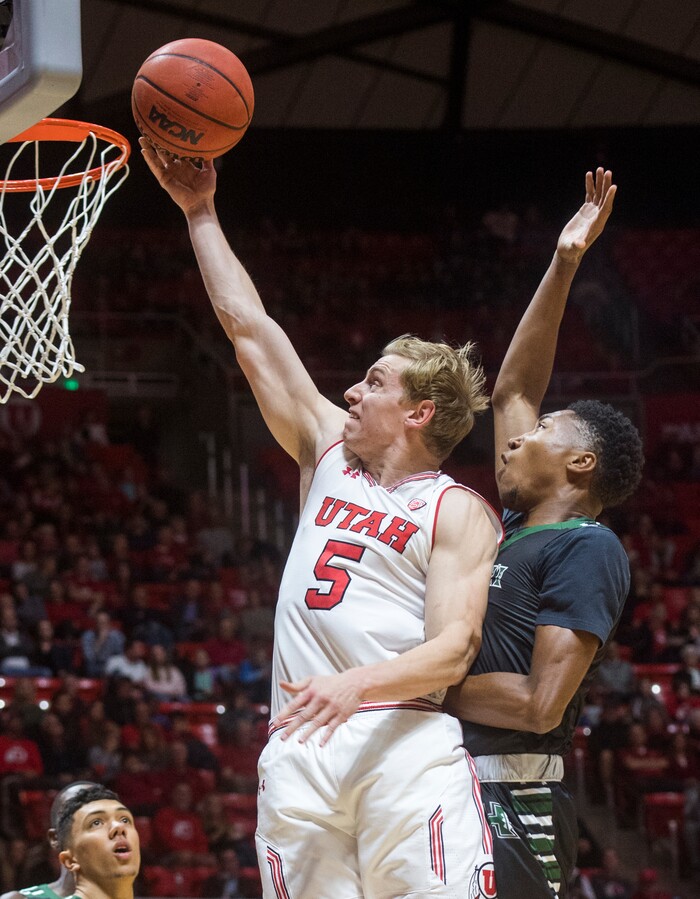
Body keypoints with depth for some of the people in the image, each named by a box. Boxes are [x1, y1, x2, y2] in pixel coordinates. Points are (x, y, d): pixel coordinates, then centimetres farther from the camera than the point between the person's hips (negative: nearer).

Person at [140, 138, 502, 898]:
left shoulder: (458, 512, 4)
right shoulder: (330, 451, 21)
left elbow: (453, 650, -8)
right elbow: (247, 327, 23)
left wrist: (358, 683, -25)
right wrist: (201, 213, 23)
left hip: (402, 739, -5)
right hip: (299, 745, 5)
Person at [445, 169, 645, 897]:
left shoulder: (587, 549, -9)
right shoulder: (518, 530, 16)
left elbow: (541, 705, -19)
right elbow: (512, 391, 25)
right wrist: (561, 268, 22)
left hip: (513, 810, -8)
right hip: (454, 790, 8)